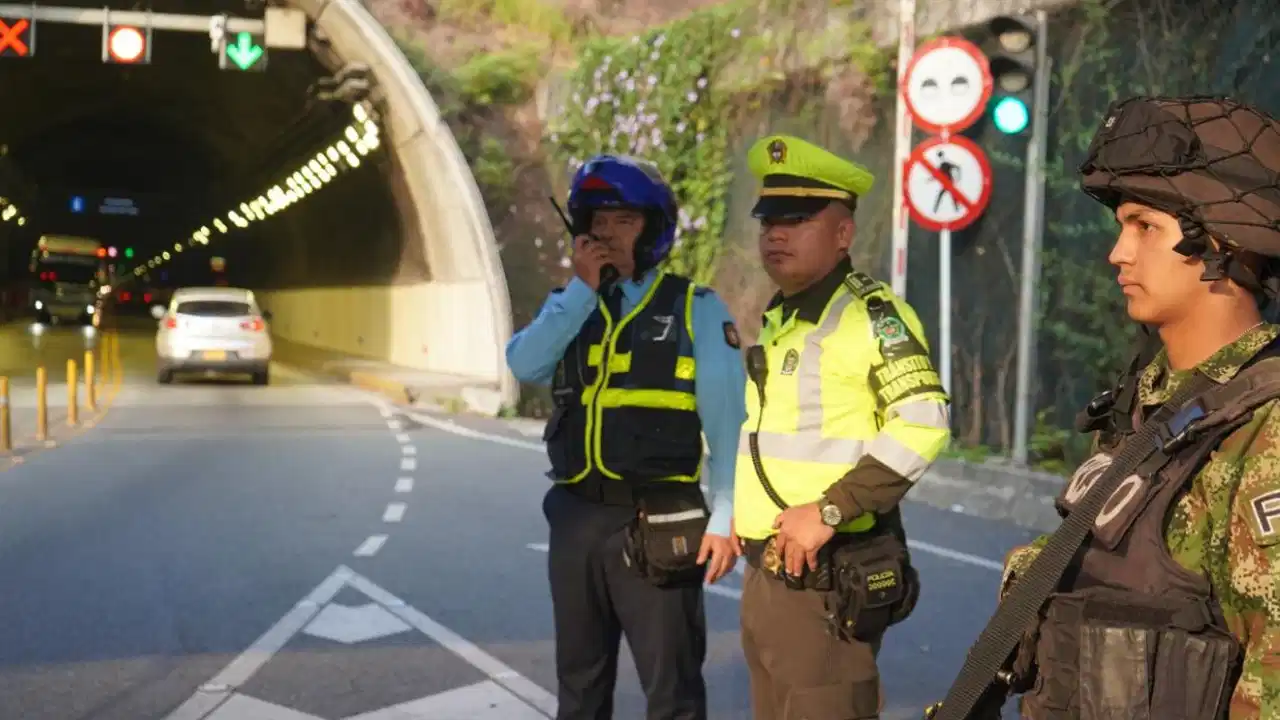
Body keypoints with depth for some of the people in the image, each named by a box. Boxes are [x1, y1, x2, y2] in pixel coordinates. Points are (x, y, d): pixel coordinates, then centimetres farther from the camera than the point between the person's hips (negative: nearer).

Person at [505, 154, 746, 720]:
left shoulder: (697, 309, -1)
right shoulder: (567, 306, 12)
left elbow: (726, 420, -5)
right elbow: (523, 365, -7)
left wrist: (725, 517, -10)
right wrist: (582, 291, -11)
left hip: (657, 524, -4)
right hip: (576, 519, 5)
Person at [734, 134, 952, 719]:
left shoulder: (872, 313, -12)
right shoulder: (777, 320, 16)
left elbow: (924, 422, -23)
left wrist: (831, 509, -24)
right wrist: (741, 513, 15)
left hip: (827, 576, -9)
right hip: (766, 571, 9)